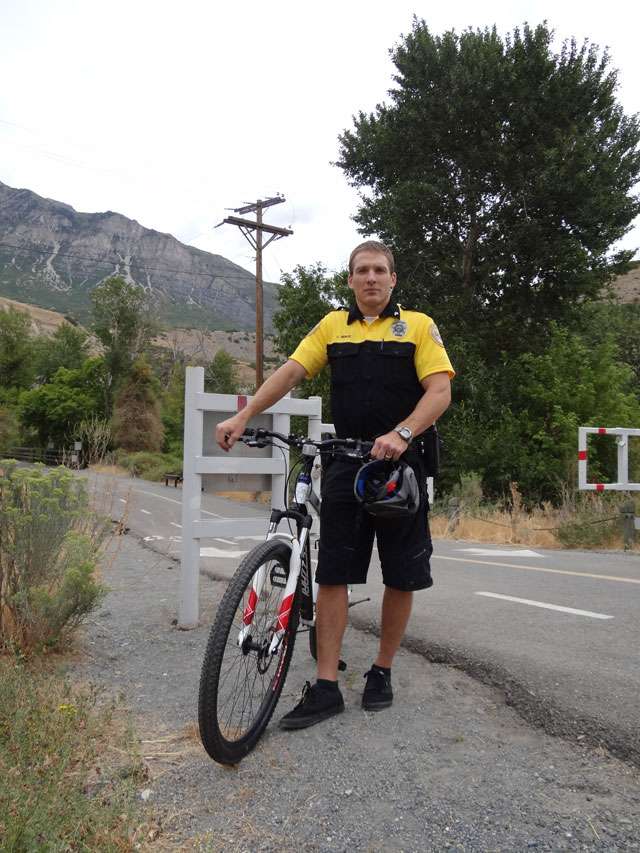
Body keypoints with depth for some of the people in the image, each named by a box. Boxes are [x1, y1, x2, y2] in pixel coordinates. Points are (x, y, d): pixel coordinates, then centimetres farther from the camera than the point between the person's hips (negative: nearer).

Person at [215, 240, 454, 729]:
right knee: (333, 573, 0)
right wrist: (243, 417, -11)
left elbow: (440, 391, -8)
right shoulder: (333, 326, 11)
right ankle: (326, 688, 7)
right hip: (345, 465, 2)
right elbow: (289, 373, 3)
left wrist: (402, 434, -26)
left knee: (401, 576, 6)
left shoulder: (419, 326, 3)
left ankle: (382, 672, 25)